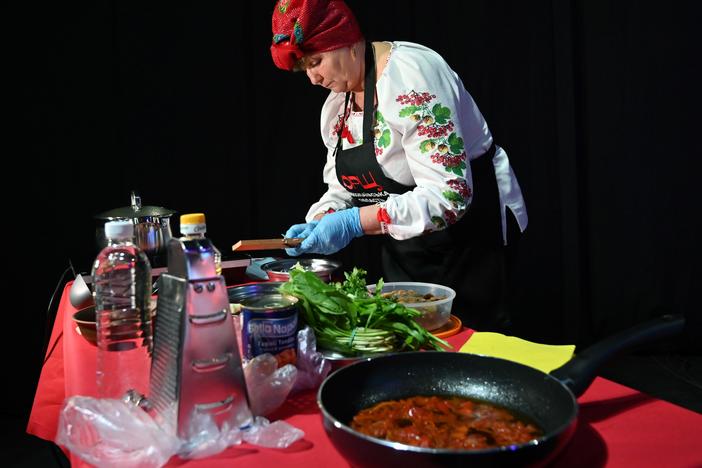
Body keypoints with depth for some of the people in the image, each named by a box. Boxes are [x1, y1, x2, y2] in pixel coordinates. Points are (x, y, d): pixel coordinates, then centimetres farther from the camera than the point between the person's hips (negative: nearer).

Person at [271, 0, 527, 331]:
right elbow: (342, 191, 12)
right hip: (403, 251, 8)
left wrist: (353, 223, -31)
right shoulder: (336, 104, 5)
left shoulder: (410, 76, -22)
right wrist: (317, 226, -9)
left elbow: (449, 196, -30)